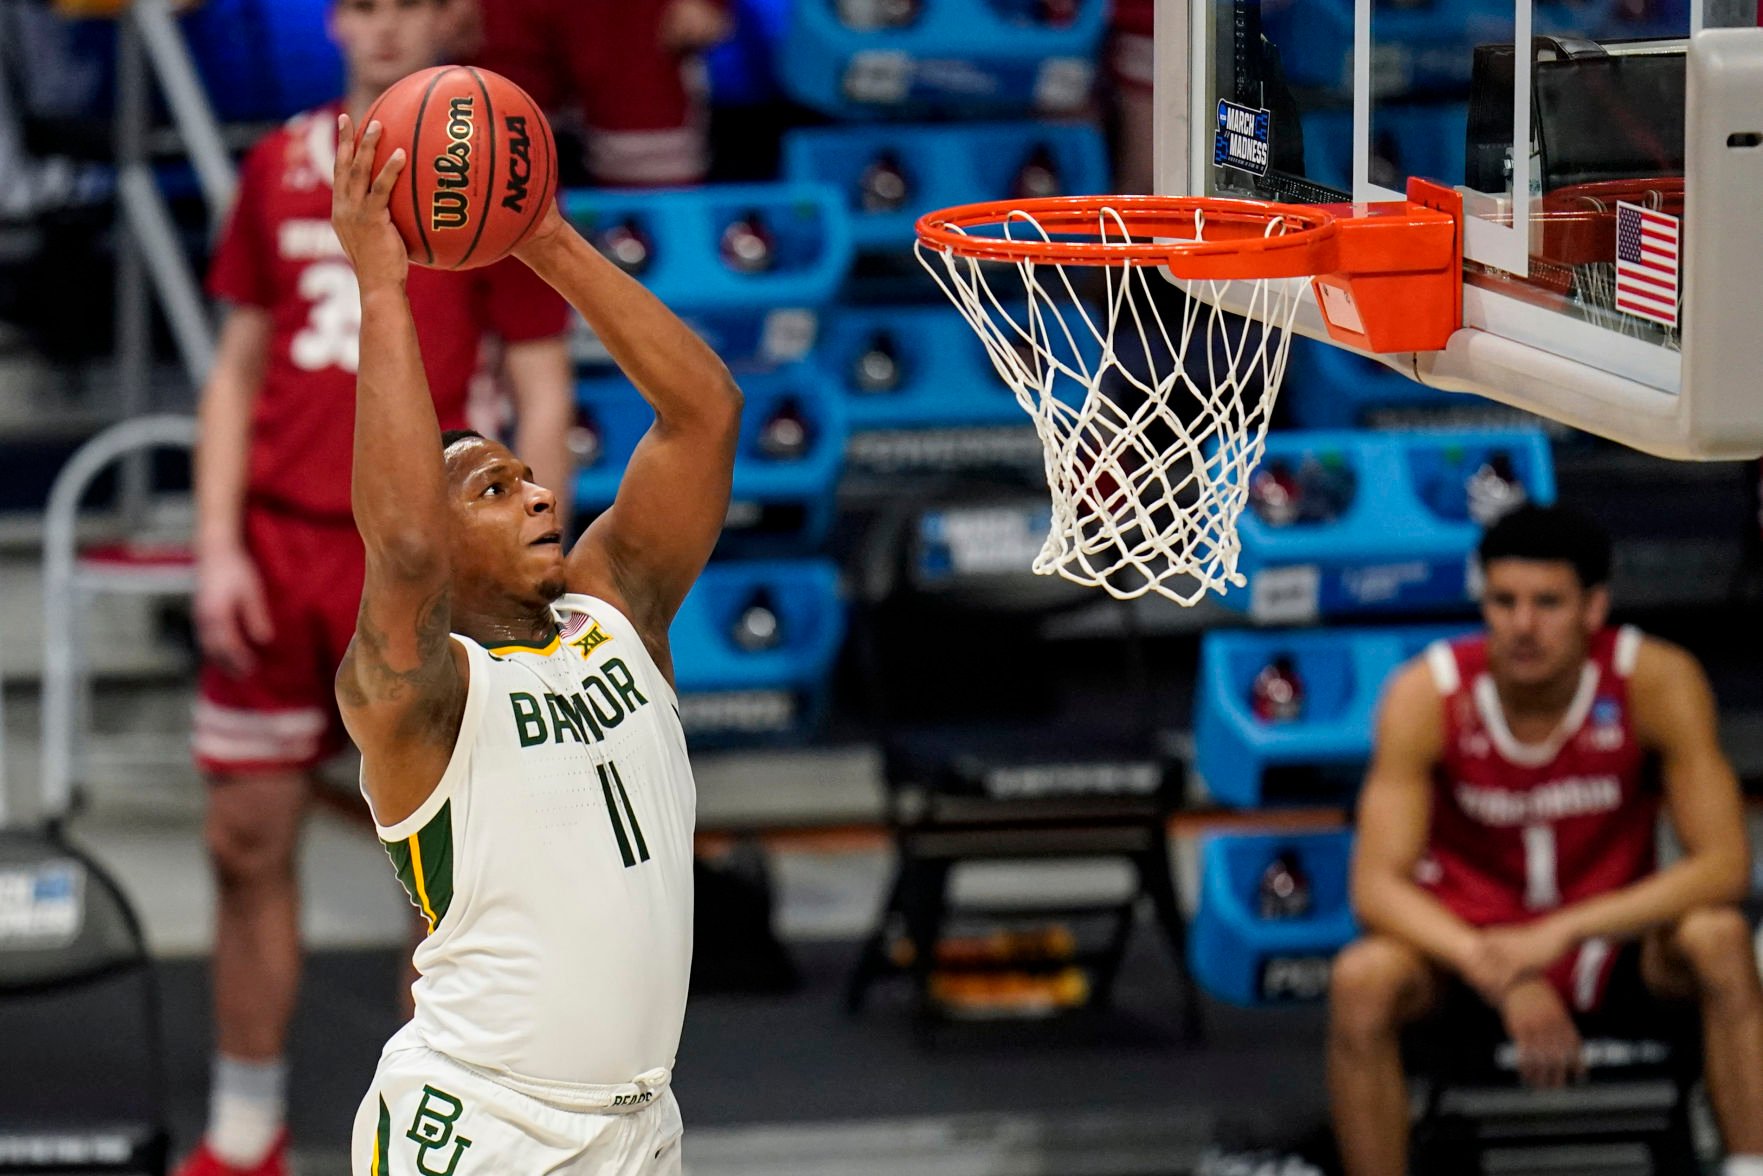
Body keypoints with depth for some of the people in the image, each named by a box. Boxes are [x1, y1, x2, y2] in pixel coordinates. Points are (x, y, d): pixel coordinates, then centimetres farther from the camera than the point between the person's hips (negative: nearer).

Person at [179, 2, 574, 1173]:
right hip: (276, 547, 4)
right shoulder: (281, 165, 8)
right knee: (248, 844, 6)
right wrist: (218, 548, 3)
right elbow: (239, 367, 12)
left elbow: (544, 395, -3)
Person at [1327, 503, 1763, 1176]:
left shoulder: (1658, 681, -21)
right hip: (1465, 933, 0)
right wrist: (1501, 977, -42)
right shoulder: (1424, 696, -21)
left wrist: (1562, 933, -37)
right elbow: (1377, 886, -24)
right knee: (1361, 981, -32)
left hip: (1612, 929, 0)